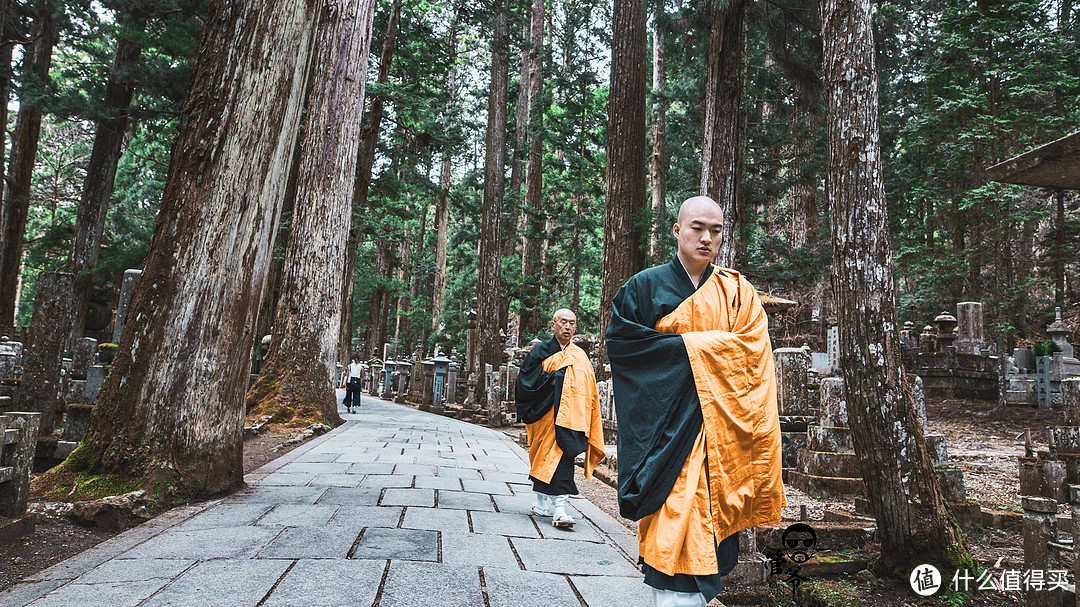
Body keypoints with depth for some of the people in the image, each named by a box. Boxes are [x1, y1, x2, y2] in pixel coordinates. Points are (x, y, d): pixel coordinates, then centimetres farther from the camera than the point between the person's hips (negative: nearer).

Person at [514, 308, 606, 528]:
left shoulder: (580, 357, 11)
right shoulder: (540, 351, 5)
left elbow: (589, 391, 12)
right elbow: (526, 381, -3)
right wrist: (553, 379, -11)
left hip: (567, 416, 1)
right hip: (544, 413, 0)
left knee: (562, 454, -14)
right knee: (543, 457, 6)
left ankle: (559, 508, -16)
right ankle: (542, 503, 24)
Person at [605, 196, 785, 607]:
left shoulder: (737, 292, 12)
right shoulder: (645, 287, 7)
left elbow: (751, 348, 1)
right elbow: (620, 340, -4)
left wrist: (688, 343, -8)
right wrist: (689, 347, -8)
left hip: (719, 430, 3)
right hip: (667, 429, -2)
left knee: (711, 528, 2)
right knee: (674, 530, -11)